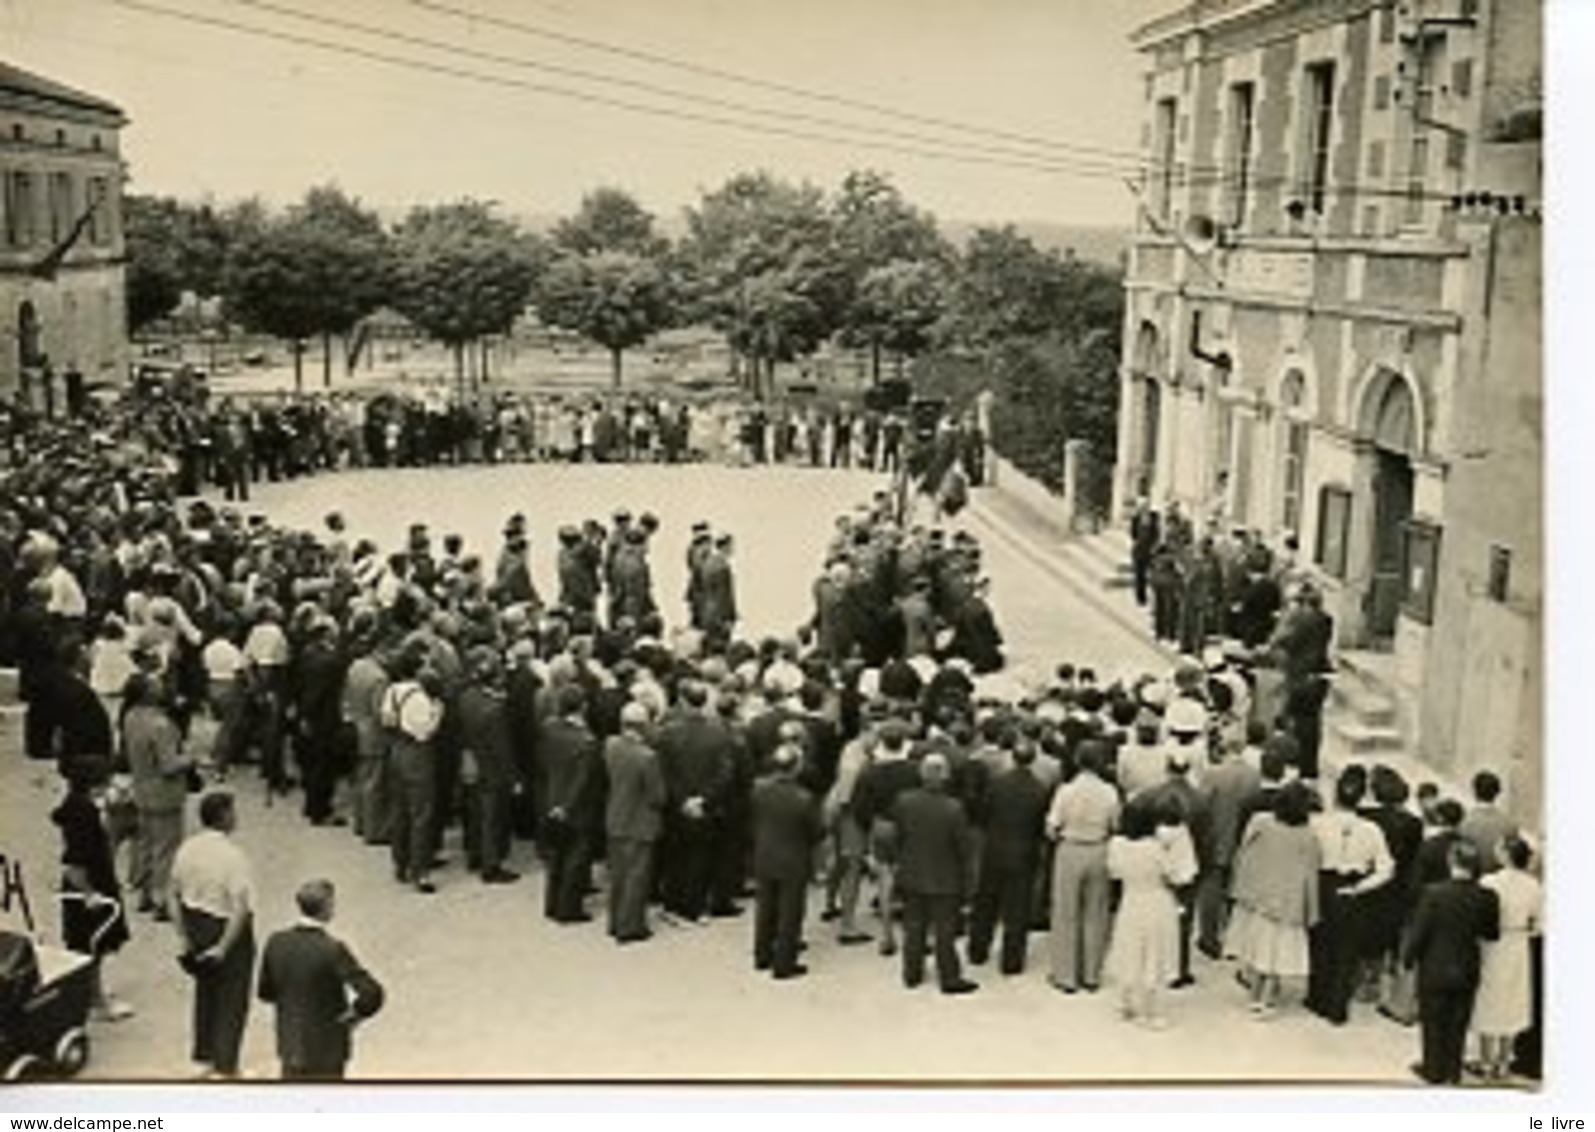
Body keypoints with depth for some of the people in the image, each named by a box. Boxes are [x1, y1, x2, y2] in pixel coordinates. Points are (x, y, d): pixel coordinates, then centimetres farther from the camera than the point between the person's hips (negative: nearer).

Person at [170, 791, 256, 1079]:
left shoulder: (188, 848, -4)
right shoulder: (233, 856, -24)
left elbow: (175, 895, 3)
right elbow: (241, 908, -27)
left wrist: (184, 936, 9)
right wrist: (223, 947, -18)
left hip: (196, 925, 7)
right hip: (227, 929, -7)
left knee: (206, 990, 25)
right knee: (231, 999, 10)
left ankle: (205, 1054, 39)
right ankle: (225, 1065, 19)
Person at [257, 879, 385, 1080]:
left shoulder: (276, 942, -8)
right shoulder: (332, 949, -24)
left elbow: (265, 992, 6)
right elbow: (372, 993, -30)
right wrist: (355, 1013, -11)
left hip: (289, 1043, 5)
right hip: (326, 1047, -5)